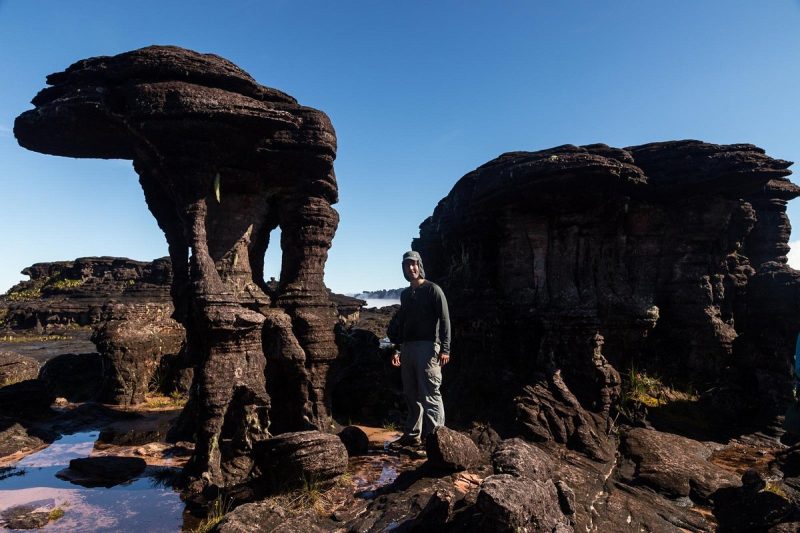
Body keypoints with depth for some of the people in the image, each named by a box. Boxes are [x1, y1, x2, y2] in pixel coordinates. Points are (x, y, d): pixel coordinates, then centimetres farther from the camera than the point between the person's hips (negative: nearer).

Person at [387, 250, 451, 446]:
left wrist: (445, 349, -17)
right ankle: (413, 434, 22)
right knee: (411, 394, 12)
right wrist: (397, 349, 20)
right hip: (408, 347, 7)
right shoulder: (405, 294, 18)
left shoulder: (433, 289, -2)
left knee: (430, 393, -8)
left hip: (427, 347, -7)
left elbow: (444, 320, -9)